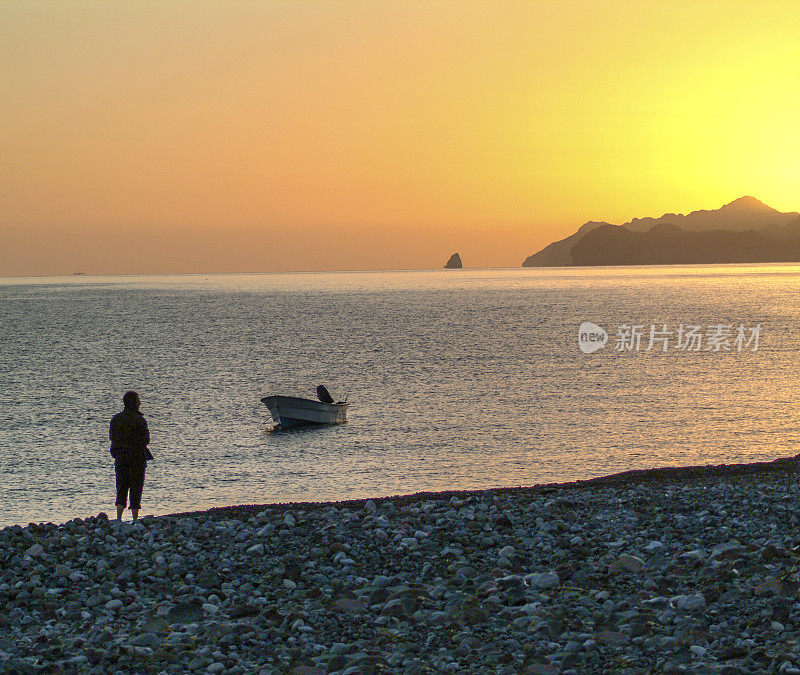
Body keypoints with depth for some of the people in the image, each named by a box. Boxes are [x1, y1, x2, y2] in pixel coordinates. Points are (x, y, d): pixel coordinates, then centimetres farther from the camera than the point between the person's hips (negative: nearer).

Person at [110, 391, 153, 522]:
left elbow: (112, 436, 8)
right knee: (136, 488, 4)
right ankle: (135, 518, 5)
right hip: (137, 456, -4)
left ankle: (119, 517, -4)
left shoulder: (116, 419, 3)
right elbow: (146, 440, -8)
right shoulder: (140, 420, -11)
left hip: (120, 457, 4)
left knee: (121, 488, 10)